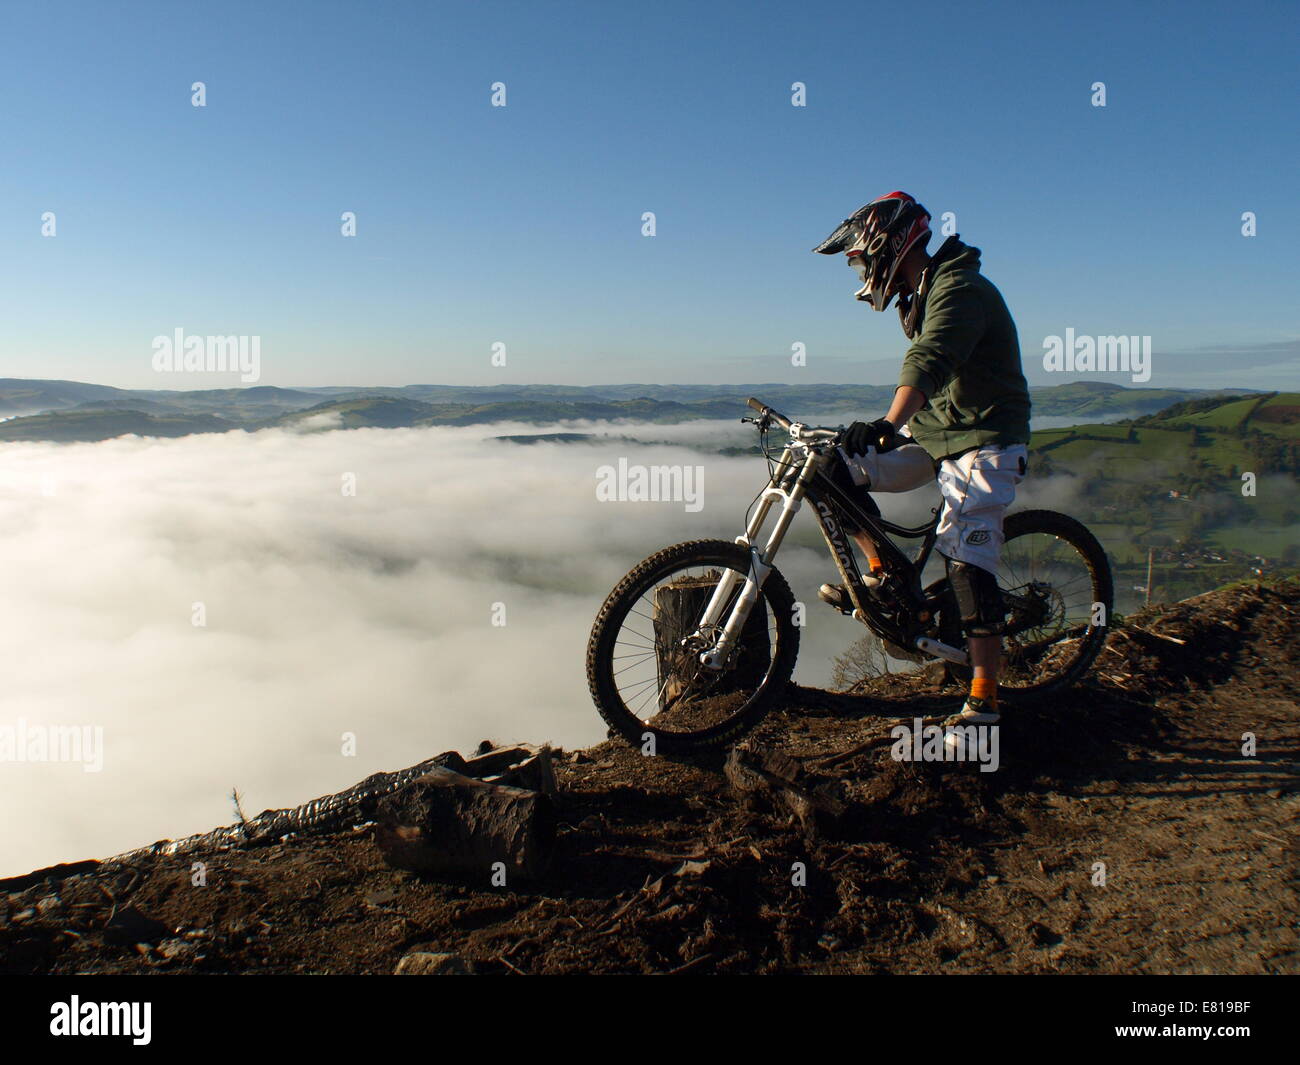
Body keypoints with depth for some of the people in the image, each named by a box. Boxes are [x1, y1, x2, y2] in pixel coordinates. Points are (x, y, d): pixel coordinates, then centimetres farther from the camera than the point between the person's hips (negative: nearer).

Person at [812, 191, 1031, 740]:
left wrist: (886, 424, -52)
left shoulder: (959, 288, -19)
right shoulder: (920, 295, 11)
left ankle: (983, 699, -7)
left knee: (966, 563, -16)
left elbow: (928, 363, -38)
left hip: (982, 439, -9)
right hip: (932, 430, 9)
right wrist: (889, 428, 30)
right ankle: (883, 577, 11)